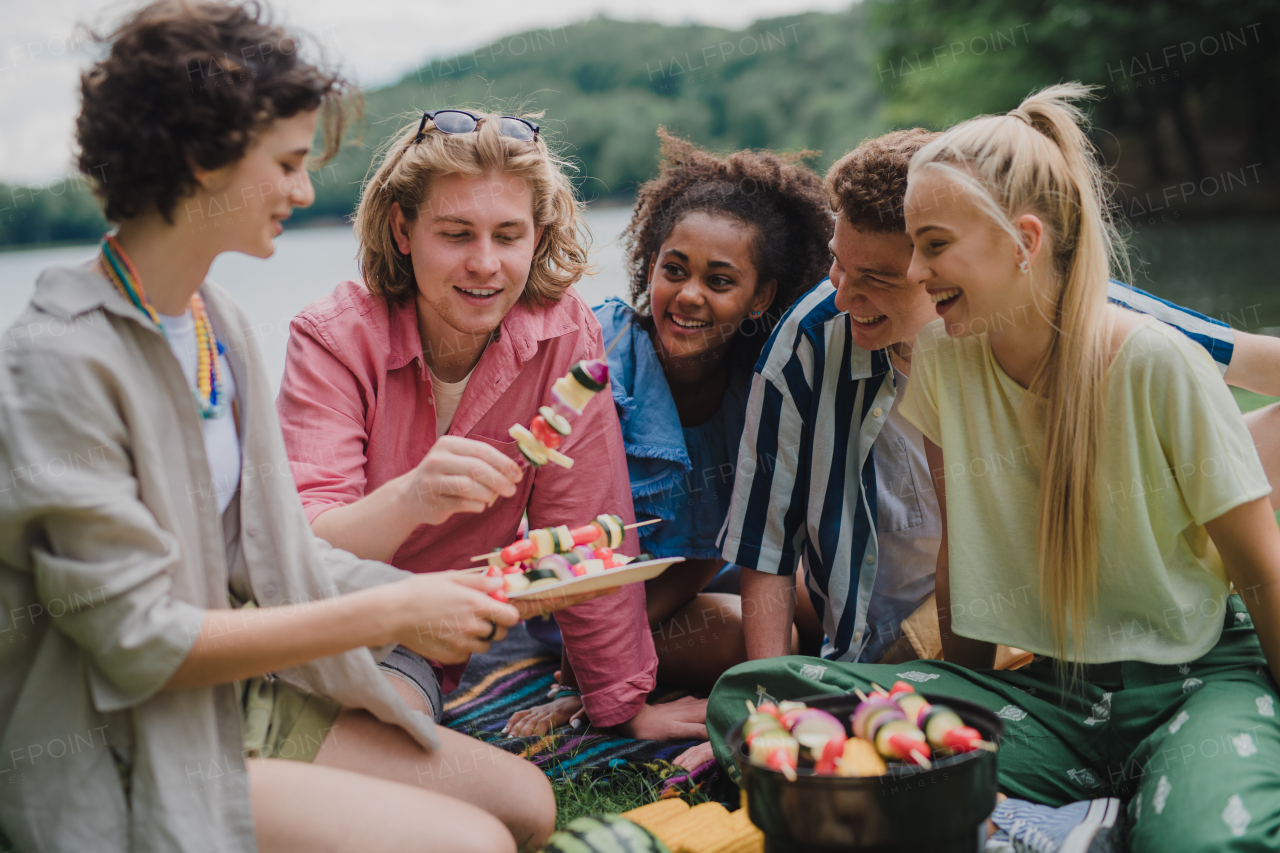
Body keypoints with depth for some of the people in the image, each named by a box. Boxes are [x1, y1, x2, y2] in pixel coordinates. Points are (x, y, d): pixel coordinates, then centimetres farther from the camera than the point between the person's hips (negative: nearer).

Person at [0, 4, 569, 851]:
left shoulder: (221, 321, 5)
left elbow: (259, 553, 7)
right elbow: (138, 639, -22)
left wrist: (421, 590, -7)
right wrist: (385, 614, -21)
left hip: (241, 695, 8)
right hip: (126, 756, -8)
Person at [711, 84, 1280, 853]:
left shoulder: (1158, 366, -14)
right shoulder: (944, 361, -2)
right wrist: (962, 709, 10)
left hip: (1203, 676, -4)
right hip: (1053, 691, 5)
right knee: (751, 693, -18)